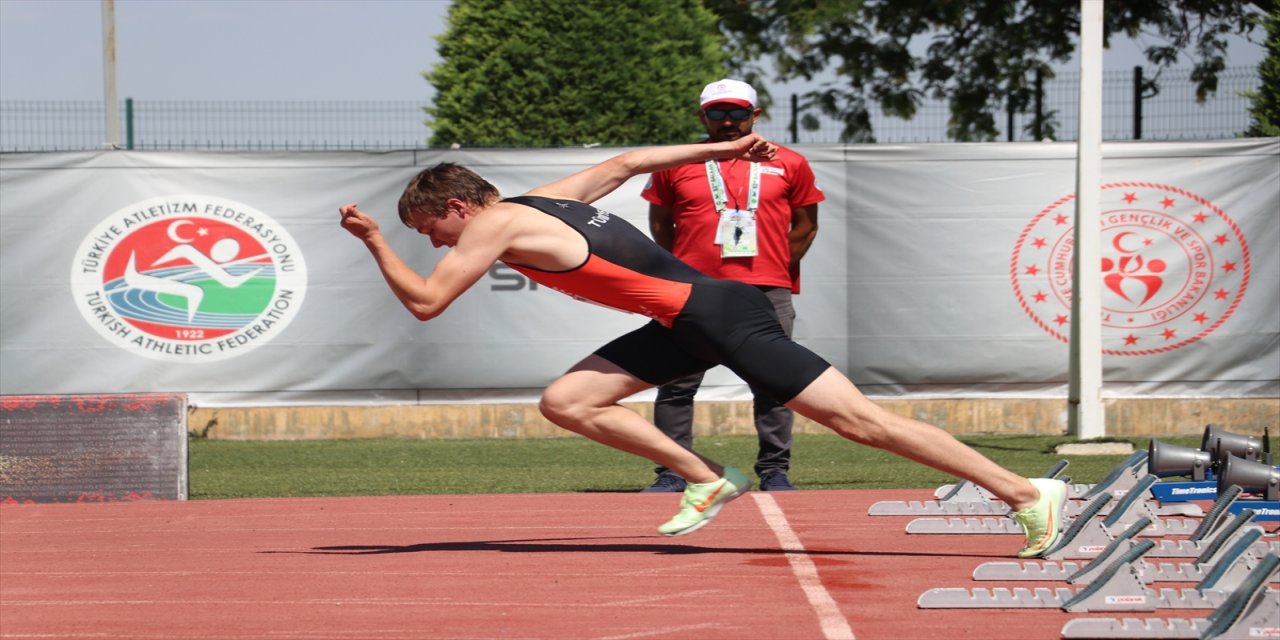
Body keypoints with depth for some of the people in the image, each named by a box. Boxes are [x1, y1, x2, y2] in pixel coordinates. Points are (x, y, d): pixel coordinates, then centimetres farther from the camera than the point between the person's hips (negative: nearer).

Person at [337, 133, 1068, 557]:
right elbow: (625, 163, 28)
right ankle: (710, 480, 10)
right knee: (566, 401, 7)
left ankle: (1027, 493, -9)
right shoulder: (547, 200, 17)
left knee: (858, 417, -9)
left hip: (723, 315, -9)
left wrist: (374, 241, -2)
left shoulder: (497, 224, -10)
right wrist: (723, 150, 31)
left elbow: (425, 302, -10)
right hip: (691, 324, 9)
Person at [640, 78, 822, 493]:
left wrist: (779, 269, 9)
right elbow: (660, 226, 14)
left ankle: (774, 471, 6)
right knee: (678, 383, -3)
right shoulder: (676, 164, 8)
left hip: (768, 290, 0)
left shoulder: (788, 164, 9)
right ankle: (672, 474, 1)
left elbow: (805, 226, 15)